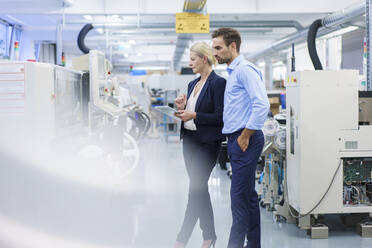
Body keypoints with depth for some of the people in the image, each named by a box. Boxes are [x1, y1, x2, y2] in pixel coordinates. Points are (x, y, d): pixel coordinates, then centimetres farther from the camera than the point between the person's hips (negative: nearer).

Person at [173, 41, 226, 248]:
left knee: (196, 190, -8)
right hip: (189, 140, 9)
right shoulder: (193, 84, 15)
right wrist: (182, 108, 2)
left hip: (207, 143, -9)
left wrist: (194, 115, -18)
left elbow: (220, 117, -15)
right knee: (199, 188, 12)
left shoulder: (218, 83, -10)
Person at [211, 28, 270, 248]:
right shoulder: (233, 72, 20)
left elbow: (262, 104, -22)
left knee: (240, 196, -9)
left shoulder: (245, 70, -12)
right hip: (236, 139, 10)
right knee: (248, 195, 13)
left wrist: (245, 136, -18)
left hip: (246, 140, -10)